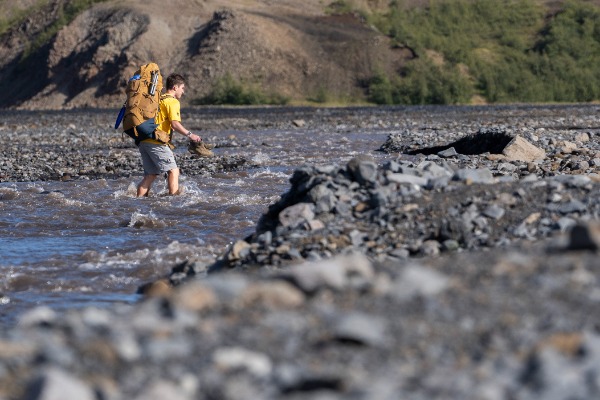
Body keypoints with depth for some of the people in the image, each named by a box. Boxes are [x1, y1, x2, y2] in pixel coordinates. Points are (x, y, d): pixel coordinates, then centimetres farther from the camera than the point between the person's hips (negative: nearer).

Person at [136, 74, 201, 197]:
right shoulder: (172, 101, -4)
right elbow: (175, 124, -17)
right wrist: (189, 135, -13)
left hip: (143, 141, 8)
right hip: (156, 142, -8)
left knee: (151, 174, 12)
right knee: (173, 171, -5)